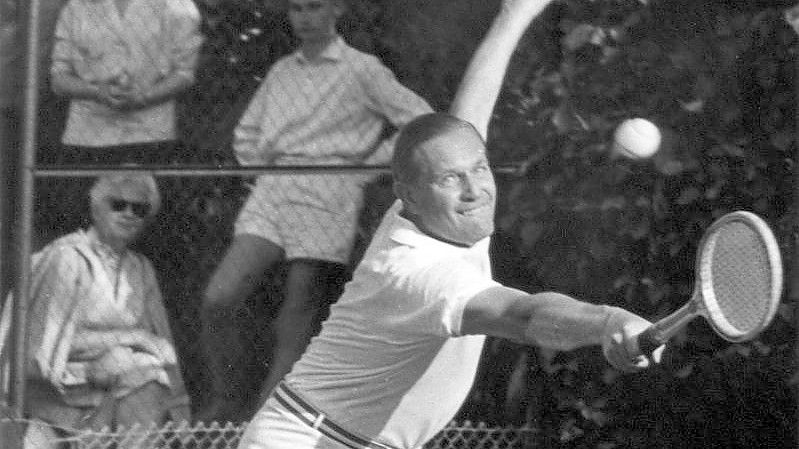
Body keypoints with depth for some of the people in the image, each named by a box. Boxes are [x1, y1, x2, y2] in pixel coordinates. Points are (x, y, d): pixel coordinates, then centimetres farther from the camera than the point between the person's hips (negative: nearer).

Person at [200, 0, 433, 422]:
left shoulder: (362, 70, 5)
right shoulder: (281, 72, 19)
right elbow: (246, 133, 32)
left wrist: (367, 164, -1)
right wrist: (262, 163, 14)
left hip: (329, 195, -4)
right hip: (271, 192, 4)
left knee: (294, 328, -7)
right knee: (218, 299, -14)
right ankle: (226, 401, 0)